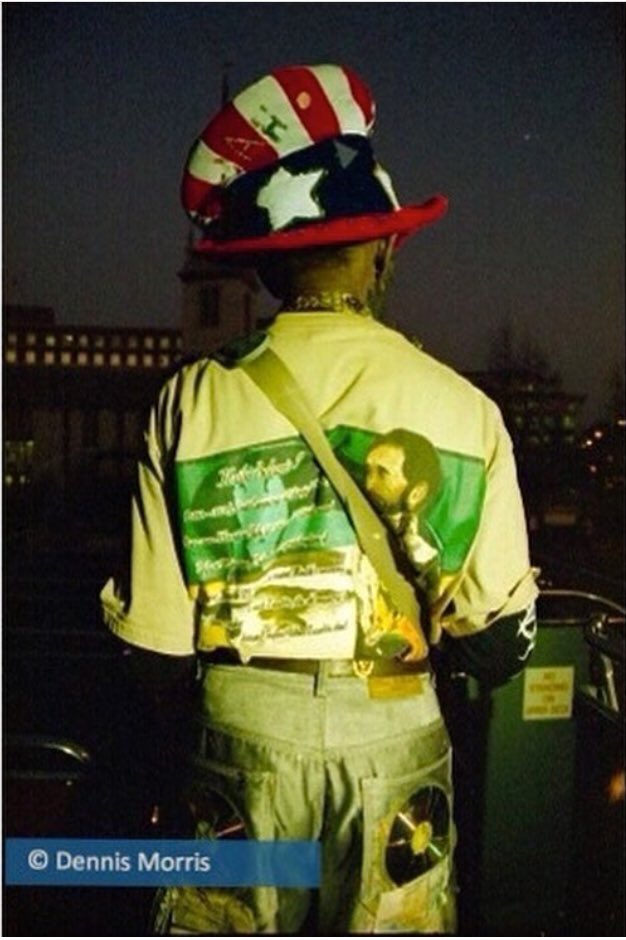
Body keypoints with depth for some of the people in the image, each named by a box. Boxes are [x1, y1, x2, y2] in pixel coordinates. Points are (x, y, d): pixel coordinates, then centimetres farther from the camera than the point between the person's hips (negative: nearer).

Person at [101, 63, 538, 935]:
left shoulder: (194, 399, -8)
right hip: (396, 732, 0)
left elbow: (157, 635, -4)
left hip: (244, 729, 0)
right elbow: (498, 630, -3)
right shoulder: (463, 406, -7)